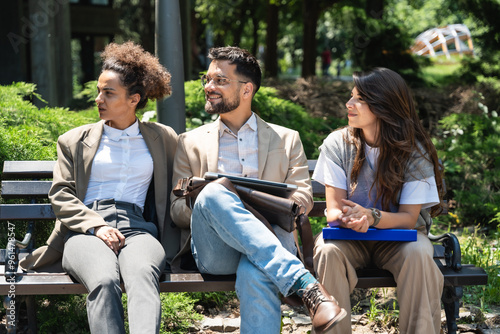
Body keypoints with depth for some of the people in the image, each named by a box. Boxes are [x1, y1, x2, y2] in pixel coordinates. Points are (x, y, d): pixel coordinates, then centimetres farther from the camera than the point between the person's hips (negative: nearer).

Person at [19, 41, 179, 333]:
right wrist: (96, 226, -6)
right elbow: (60, 194, 12)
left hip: (138, 229, 0)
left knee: (143, 274, -39)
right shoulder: (75, 141, 22)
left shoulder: (164, 139, 23)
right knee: (104, 280, -37)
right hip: (86, 231, 1)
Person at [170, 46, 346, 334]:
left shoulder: (286, 140, 23)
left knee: (255, 276, -40)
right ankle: (306, 285, -42)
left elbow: (304, 197, 13)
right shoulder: (191, 142, 24)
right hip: (215, 252, 1)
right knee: (213, 194, -35)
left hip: (268, 241, -1)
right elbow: (177, 211, 17)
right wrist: (205, 201, -8)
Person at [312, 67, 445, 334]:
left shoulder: (414, 152, -8)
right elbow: (334, 209, -6)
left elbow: (409, 217, -11)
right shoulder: (337, 144, -4)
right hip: (350, 237, 1)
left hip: (398, 235, -1)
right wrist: (348, 218, -32)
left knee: (418, 255, -34)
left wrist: (372, 216, -33)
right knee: (328, 251, -32)